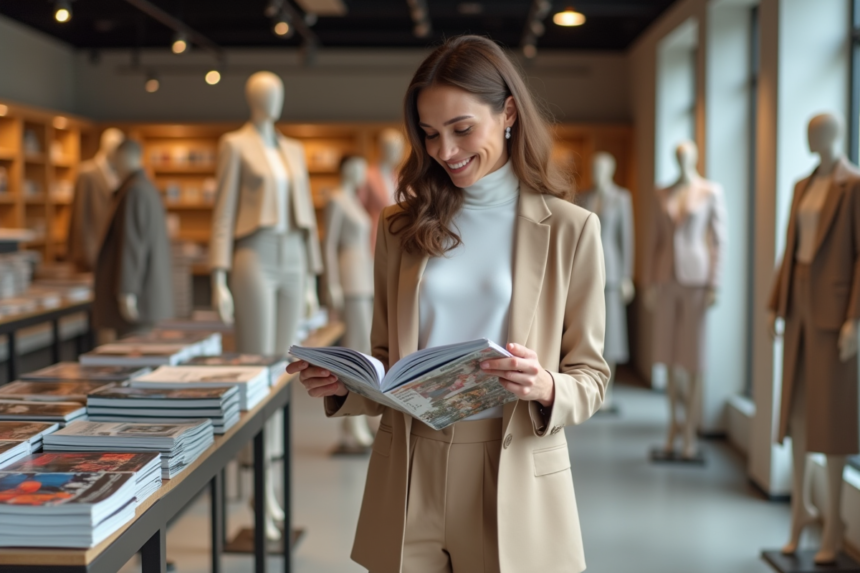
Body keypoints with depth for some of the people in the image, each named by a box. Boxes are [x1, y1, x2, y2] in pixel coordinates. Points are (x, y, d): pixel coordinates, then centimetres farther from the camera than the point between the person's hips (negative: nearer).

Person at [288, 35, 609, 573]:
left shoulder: (569, 229, -2)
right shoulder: (403, 227, 7)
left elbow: (591, 375, 0)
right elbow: (388, 364, 13)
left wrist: (545, 388, -21)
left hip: (512, 477, -2)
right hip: (410, 475, 3)